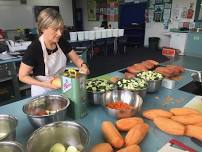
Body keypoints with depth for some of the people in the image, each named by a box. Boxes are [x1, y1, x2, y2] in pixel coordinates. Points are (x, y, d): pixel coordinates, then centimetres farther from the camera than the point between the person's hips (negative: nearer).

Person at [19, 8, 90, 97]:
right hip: (42, 92, -4)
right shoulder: (34, 49, -23)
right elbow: (22, 76, -14)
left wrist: (83, 66, -20)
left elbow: (76, 59, 1)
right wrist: (44, 84, -27)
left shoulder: (62, 43, -8)